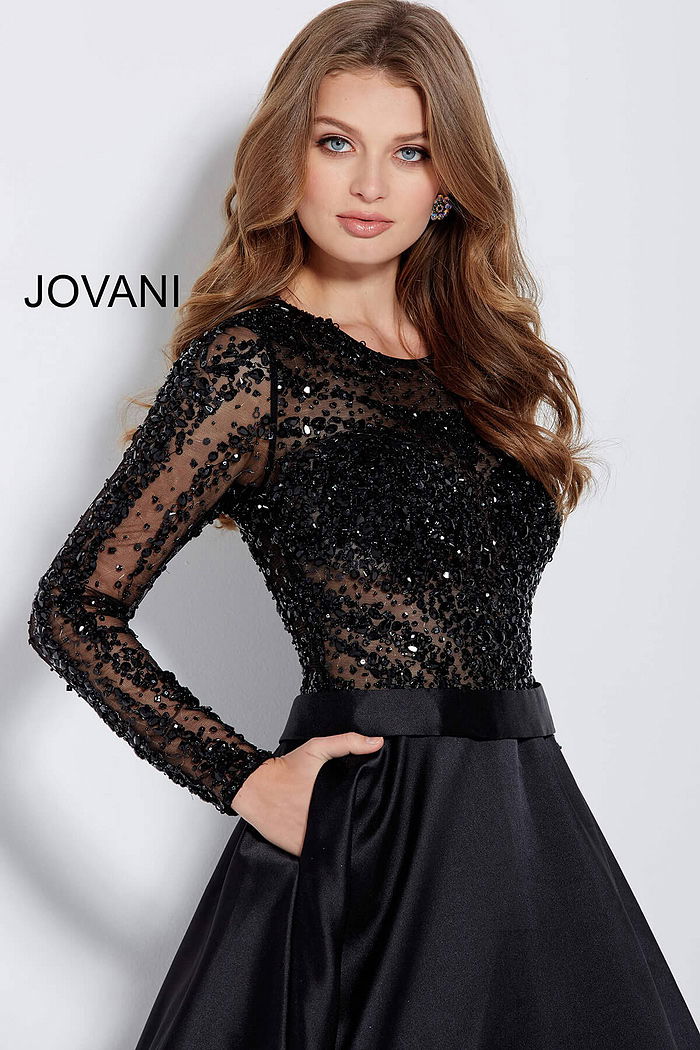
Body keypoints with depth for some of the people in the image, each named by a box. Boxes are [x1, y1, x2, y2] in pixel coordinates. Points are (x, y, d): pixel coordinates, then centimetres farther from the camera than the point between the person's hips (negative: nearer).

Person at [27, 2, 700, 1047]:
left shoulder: (475, 354, 12)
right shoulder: (252, 361, -8)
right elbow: (75, 611, -9)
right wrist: (248, 781, -12)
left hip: (521, 816, 6)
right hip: (372, 830, -6)